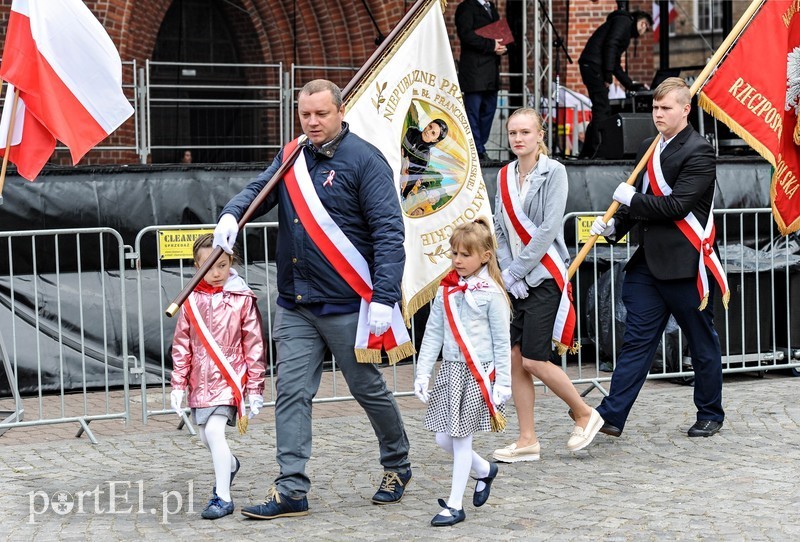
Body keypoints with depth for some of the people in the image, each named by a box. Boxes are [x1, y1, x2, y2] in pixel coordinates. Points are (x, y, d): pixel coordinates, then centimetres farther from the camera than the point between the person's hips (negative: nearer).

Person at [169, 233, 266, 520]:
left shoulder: (242, 299, -6)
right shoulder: (191, 300, 3)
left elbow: (254, 345, -3)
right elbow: (182, 345, 8)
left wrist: (255, 388, -3)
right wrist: (178, 385, 5)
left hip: (230, 377, -4)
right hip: (201, 380, 5)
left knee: (214, 430, -19)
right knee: (206, 437, 13)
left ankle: (223, 497, -11)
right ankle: (229, 464, 46)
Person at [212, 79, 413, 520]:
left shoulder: (364, 161, -10)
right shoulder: (291, 157, 9)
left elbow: (388, 233, -13)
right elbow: (259, 189, 1)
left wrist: (384, 298, -21)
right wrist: (231, 214, -24)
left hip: (346, 305, -5)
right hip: (295, 304, 5)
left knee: (368, 388, 9)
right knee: (291, 392, 0)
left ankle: (397, 467, 30)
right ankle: (291, 490, 3)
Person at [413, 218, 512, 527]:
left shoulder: (491, 293, -8)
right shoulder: (446, 290, 6)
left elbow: (502, 342, -6)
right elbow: (433, 333, 9)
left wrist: (502, 384, -7)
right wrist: (422, 373, 5)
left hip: (477, 373, -6)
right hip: (450, 369, 6)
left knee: (461, 438, -2)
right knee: (443, 438, 8)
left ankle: (455, 505, 7)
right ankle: (485, 470, 34)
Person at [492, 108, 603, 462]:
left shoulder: (553, 172, -7)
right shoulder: (504, 176, 11)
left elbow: (548, 229, -14)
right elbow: (499, 230, 9)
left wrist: (515, 271, -14)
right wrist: (506, 272, -5)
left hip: (543, 277, -6)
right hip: (513, 281, 6)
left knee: (533, 360, -8)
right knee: (514, 359, 2)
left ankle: (585, 415, 13)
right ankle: (527, 441, 10)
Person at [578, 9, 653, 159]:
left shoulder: (626, 30, 31)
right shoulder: (624, 21, 2)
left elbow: (616, 66, 32)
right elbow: (610, 44, -15)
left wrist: (632, 86, 30)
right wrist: (608, 75, -18)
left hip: (591, 67, 10)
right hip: (594, 64, -10)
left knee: (602, 111, 10)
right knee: (602, 110, -13)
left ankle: (587, 153, 9)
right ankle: (596, 152, -17)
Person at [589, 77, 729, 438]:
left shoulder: (699, 152, -11)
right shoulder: (649, 149, 14)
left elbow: (677, 206, -20)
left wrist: (631, 199, -11)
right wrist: (614, 225, 4)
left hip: (686, 263, -7)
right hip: (649, 261, 7)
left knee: (703, 344, 8)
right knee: (637, 340, 2)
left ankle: (710, 414, 23)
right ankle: (612, 415, -1)